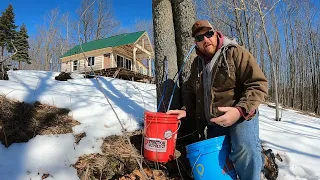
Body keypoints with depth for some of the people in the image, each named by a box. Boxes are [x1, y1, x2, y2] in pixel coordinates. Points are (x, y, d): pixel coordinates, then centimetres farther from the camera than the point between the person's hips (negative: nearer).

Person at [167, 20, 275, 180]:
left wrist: (240, 110, -30)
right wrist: (186, 110, 6)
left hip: (241, 116, -6)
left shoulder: (235, 53, -8)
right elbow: (190, 91, 22)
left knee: (244, 151, -35)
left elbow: (258, 85, -16)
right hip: (213, 123, 7)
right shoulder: (197, 63, 10)